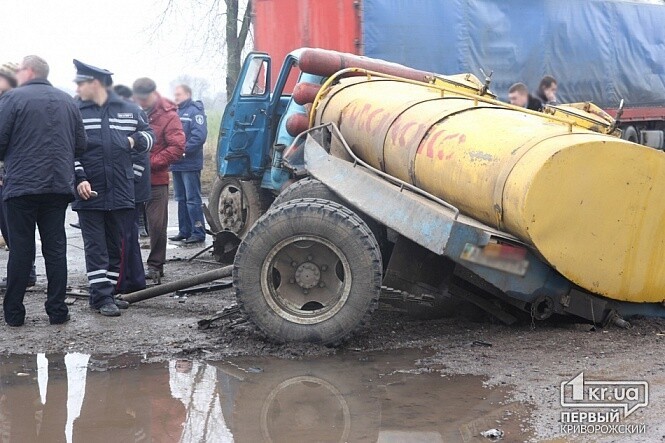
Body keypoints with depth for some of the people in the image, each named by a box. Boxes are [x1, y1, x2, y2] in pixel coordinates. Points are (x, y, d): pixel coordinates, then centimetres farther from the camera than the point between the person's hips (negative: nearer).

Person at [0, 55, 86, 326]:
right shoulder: (68, 101, 8)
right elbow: (81, 145, 10)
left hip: (22, 185, -3)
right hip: (59, 186, 3)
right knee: (55, 248, 8)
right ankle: (57, 311, 10)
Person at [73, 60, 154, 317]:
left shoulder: (129, 110, 7)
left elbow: (148, 134, 19)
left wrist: (135, 140, -3)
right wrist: (79, 179, -14)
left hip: (121, 193, 3)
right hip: (89, 193, -2)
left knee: (115, 247, 11)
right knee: (96, 247, -2)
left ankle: (108, 293, 23)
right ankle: (102, 297, 2)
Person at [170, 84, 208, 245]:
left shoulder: (194, 111, -8)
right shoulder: (176, 113, 17)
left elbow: (200, 135, -19)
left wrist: (184, 150, -20)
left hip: (190, 164, -9)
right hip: (177, 164, 9)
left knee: (193, 200, -7)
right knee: (181, 199, 13)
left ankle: (198, 233, -4)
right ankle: (184, 231, 21)